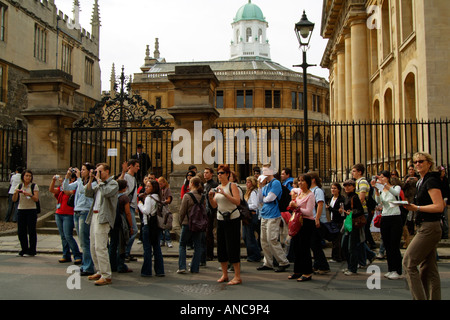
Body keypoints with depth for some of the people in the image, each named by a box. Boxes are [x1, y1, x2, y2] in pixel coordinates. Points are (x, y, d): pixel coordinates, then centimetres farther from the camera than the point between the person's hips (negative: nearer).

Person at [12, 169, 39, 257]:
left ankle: (31, 251, 6)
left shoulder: (34, 186, 0)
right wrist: (16, 192, -13)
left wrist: (29, 194, -24)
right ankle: (24, 250, 19)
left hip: (31, 210, -3)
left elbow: (36, 199, -8)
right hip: (21, 210, 4)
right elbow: (14, 200, 4)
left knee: (31, 231, -3)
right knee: (21, 231, 5)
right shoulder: (19, 186, 8)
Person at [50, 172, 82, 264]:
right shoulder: (62, 187, 14)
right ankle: (66, 256, 18)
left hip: (68, 215, -8)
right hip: (59, 214, 8)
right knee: (63, 237, 10)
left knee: (68, 236, -12)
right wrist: (53, 180, -2)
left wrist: (62, 183, -22)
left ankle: (78, 256, -6)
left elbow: (68, 192, -24)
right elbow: (51, 190, 10)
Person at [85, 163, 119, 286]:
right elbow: (89, 194, 13)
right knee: (93, 247, 12)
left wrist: (98, 179, -12)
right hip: (94, 216, 9)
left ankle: (106, 276, -7)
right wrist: (91, 179, 6)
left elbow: (105, 192, -23)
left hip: (103, 218, -9)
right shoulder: (100, 184, 20)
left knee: (100, 247, -12)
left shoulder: (113, 183, -5)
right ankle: (99, 272, 23)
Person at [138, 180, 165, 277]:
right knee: (157, 247, 10)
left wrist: (140, 204, -4)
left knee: (147, 248, -1)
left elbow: (146, 211, -19)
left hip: (149, 225, -7)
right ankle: (159, 271, 12)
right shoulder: (158, 198, 13)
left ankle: (146, 271, 3)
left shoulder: (149, 198, -11)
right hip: (157, 225, 7)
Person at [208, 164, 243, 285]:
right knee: (221, 248, 10)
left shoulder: (232, 186, -8)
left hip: (232, 219, -7)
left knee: (232, 248, -6)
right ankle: (224, 274, 22)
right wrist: (211, 197, -6)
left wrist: (225, 194, -27)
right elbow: (214, 205, 12)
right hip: (220, 219, 7)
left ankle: (237, 277, 0)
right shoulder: (218, 187, 13)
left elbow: (237, 201, -21)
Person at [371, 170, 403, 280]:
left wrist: (385, 184, -35)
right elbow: (378, 201, -11)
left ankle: (397, 271, 1)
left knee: (395, 246, -6)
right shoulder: (380, 191, 10)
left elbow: (396, 193, -26)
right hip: (384, 219, 5)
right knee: (387, 246, 8)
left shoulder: (396, 187, 0)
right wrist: (376, 189, -23)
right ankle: (390, 270, 17)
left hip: (396, 218, -5)